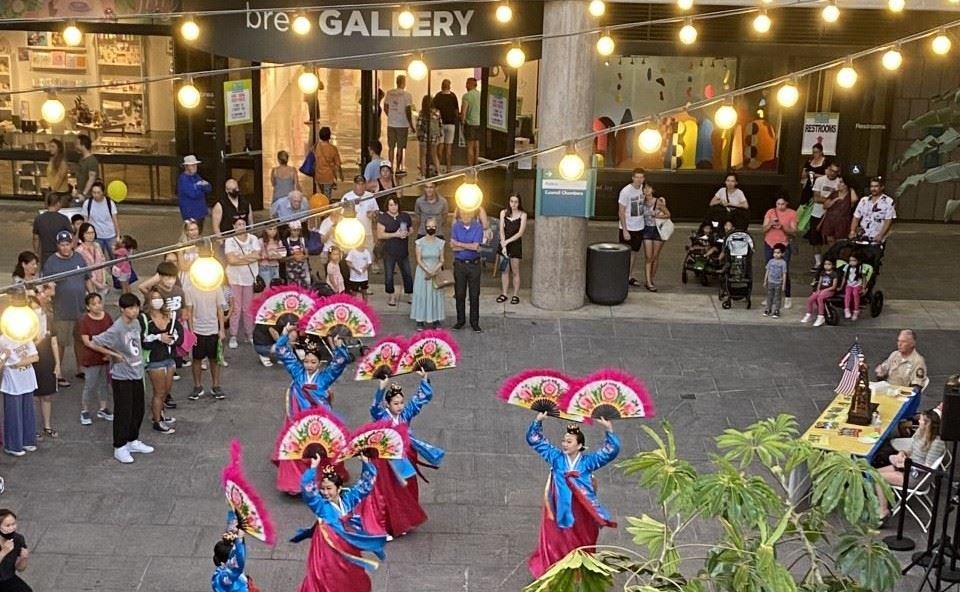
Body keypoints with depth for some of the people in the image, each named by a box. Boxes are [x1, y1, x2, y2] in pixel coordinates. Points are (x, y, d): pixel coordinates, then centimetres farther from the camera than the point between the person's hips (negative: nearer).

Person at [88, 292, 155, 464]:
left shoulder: (136, 323, 1)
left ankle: (133, 441, 32)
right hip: (122, 376, -7)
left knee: (138, 410, 16)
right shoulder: (116, 329, -22)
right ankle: (120, 448, 13)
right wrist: (114, 355, -16)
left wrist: (139, 363, 10)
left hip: (137, 374, 7)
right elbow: (92, 344, -20)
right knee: (123, 412, 1)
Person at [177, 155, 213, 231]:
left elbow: (209, 188, 5)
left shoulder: (196, 176, 11)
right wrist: (202, 187, -5)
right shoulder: (183, 179, -14)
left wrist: (200, 187, -17)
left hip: (200, 212, 8)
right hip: (190, 214, -8)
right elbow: (193, 194, -23)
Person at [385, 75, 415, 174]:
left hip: (391, 124, 4)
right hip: (402, 125, -4)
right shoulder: (407, 95, -11)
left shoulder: (389, 93, 3)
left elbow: (385, 108, 11)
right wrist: (411, 126, -6)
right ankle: (398, 169, 7)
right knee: (400, 147, 4)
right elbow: (408, 112, -13)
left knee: (391, 147, 13)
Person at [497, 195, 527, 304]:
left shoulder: (522, 215, -6)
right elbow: (501, 230, -4)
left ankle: (516, 295, 10)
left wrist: (507, 241, -16)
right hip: (504, 244, 3)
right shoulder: (503, 213, 1)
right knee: (504, 270, 8)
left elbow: (520, 233, -10)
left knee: (515, 271, 3)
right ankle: (504, 294, 17)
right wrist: (503, 246, -14)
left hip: (515, 245, -3)